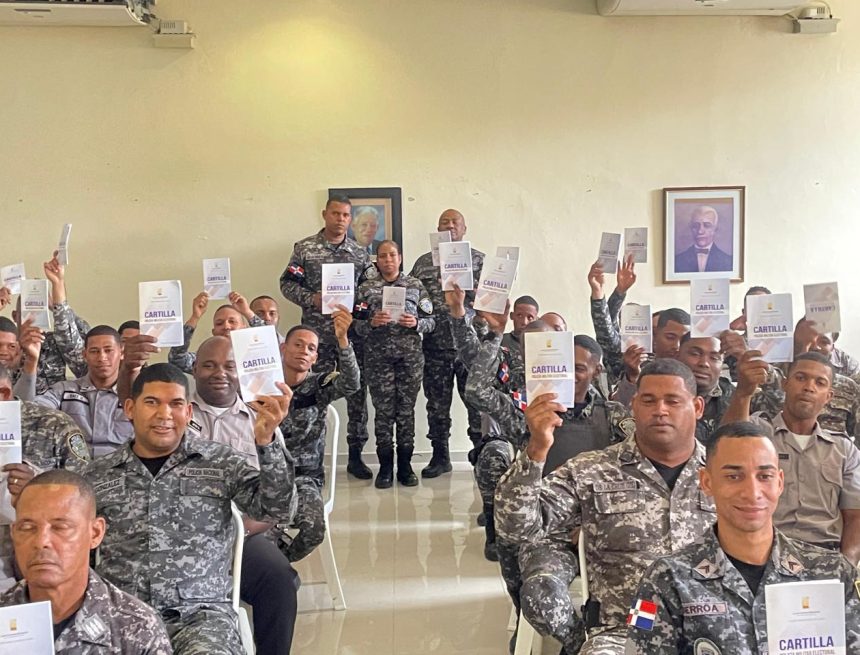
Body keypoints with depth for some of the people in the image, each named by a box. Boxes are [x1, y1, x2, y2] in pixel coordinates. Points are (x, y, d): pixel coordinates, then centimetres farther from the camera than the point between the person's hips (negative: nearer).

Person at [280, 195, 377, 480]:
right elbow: (287, 284, 1)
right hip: (317, 335, -2)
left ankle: (355, 455, 17)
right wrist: (312, 299, -15)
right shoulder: (305, 248, 2)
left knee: (357, 393, 6)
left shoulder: (360, 253, 8)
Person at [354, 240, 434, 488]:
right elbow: (357, 326, 4)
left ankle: (405, 465, 12)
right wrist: (372, 322, -16)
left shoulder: (415, 285, 8)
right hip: (378, 357, 0)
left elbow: (430, 321, 6)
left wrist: (416, 323, -14)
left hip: (410, 356, 0)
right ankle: (385, 467, 9)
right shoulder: (366, 289, 7)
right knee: (384, 410, 0)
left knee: (406, 409, 3)